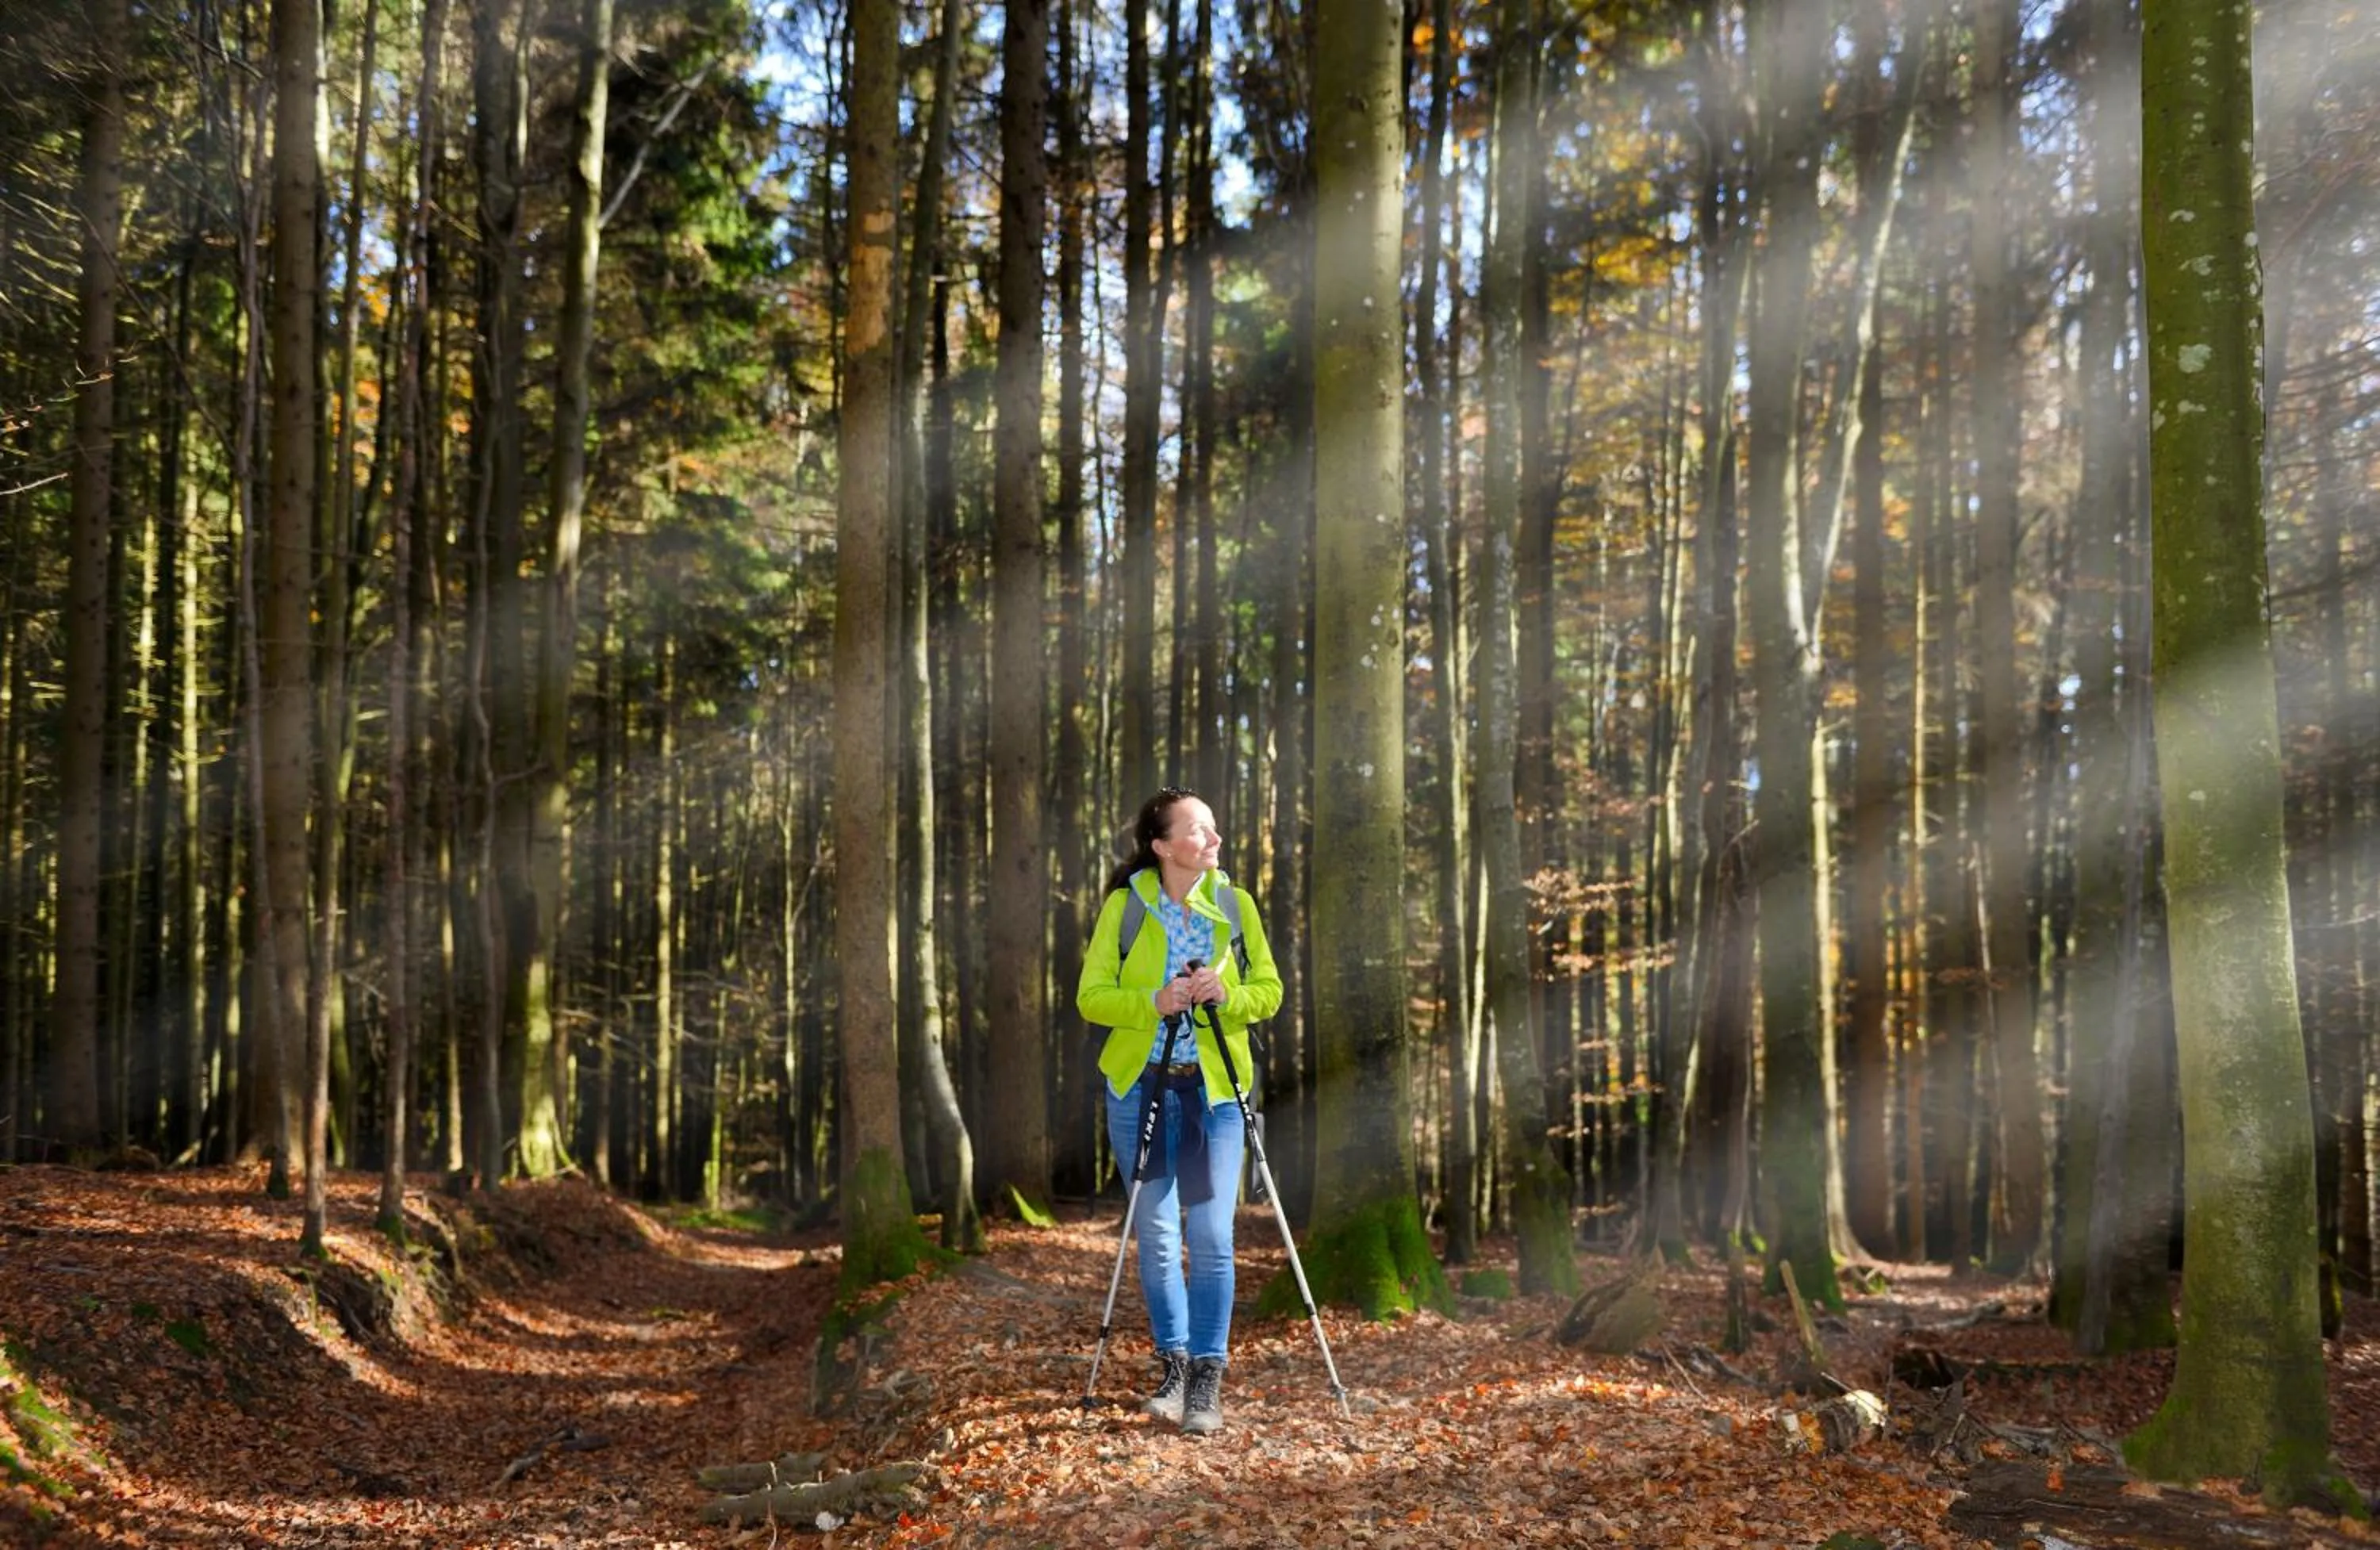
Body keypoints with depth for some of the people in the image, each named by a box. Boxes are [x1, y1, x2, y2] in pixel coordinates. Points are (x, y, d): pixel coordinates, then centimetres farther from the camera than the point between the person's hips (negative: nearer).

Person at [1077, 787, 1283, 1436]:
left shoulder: (1235, 904, 2)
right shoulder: (1125, 905, -4)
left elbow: (1268, 991, 4)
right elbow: (1090, 996, -5)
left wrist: (1227, 994, -16)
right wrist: (1155, 1002, -21)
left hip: (1215, 1087, 1)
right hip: (1141, 1084, 0)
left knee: (1211, 1237, -5)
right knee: (1157, 1236, 4)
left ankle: (1207, 1379, 3)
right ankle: (1173, 1366, 20)